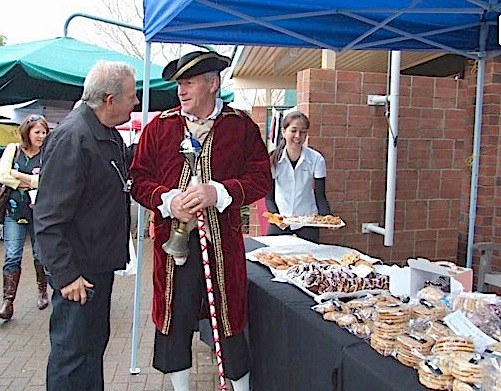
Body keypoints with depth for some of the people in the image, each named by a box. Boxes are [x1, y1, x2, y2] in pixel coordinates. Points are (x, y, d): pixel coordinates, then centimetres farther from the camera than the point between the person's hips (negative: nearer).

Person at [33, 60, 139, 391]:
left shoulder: (111, 136, 9)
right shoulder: (72, 138, -21)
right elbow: (48, 218, -23)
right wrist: (65, 275, -23)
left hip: (101, 262, 10)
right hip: (78, 271, -9)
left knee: (95, 343, 22)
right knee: (73, 354, 4)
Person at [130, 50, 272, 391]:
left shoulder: (241, 126, 2)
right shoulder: (160, 126, 6)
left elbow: (261, 177, -1)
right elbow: (139, 179, 6)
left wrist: (218, 192, -16)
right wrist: (168, 200, -13)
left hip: (223, 240, -1)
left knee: (230, 318, 8)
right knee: (173, 319, 11)